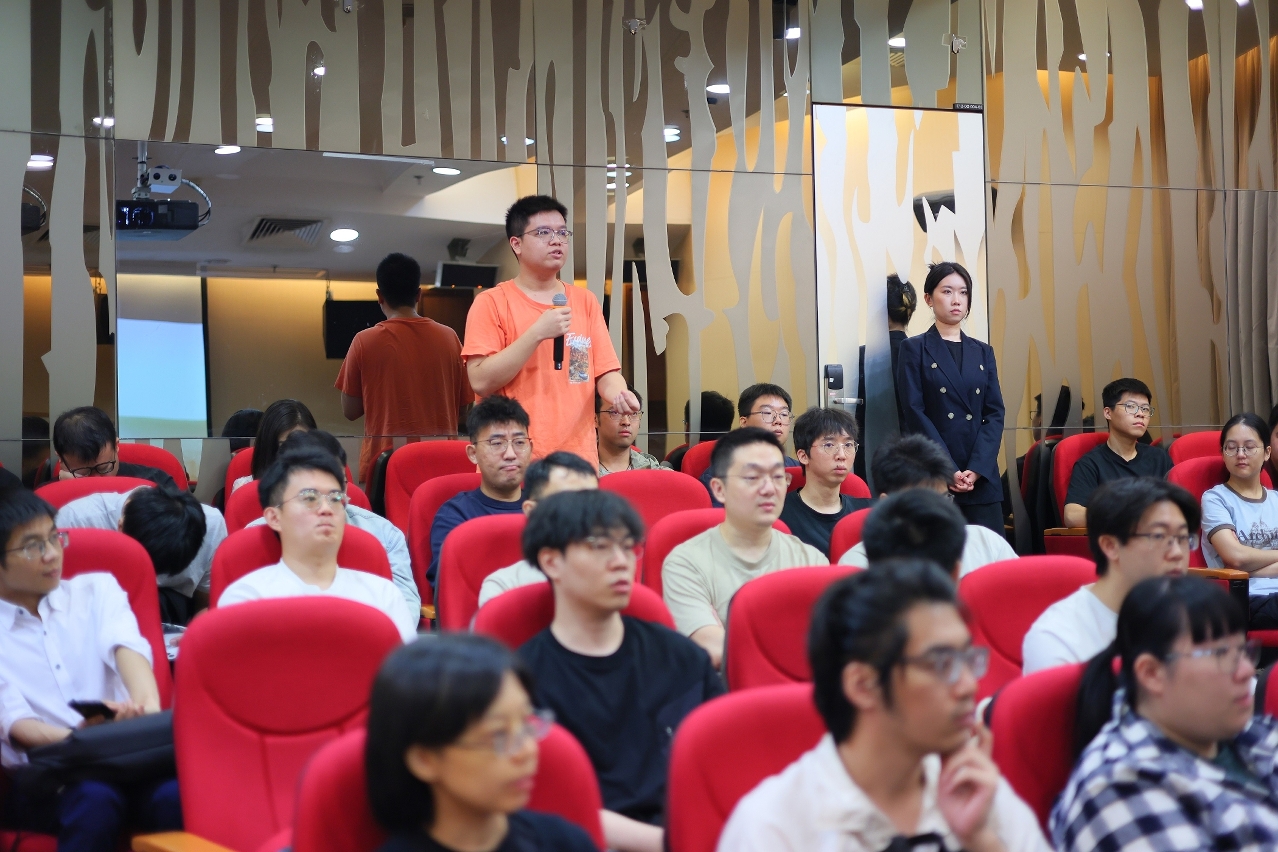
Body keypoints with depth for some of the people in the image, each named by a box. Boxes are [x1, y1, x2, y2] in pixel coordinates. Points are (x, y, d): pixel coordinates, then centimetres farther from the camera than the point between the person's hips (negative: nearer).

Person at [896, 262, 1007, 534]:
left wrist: (977, 469, -8)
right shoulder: (915, 349, 4)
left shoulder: (983, 352, 16)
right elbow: (915, 413, -5)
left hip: (982, 476, 4)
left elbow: (995, 413, 7)